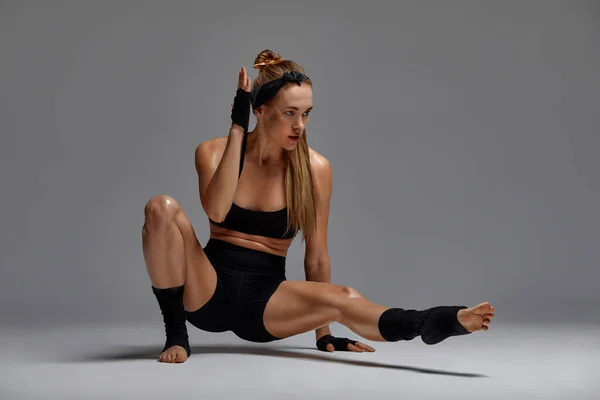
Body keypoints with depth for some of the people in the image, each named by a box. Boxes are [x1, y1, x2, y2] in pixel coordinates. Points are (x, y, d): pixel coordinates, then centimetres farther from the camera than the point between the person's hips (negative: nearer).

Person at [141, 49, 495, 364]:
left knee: (341, 298, -30)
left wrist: (323, 332, 2)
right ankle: (176, 334, -19)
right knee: (162, 208, -28)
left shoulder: (315, 168, -5)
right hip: (208, 289, 0)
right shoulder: (214, 151, -5)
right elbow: (216, 211, -26)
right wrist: (237, 127, -23)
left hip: (264, 296, 0)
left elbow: (317, 257, 0)